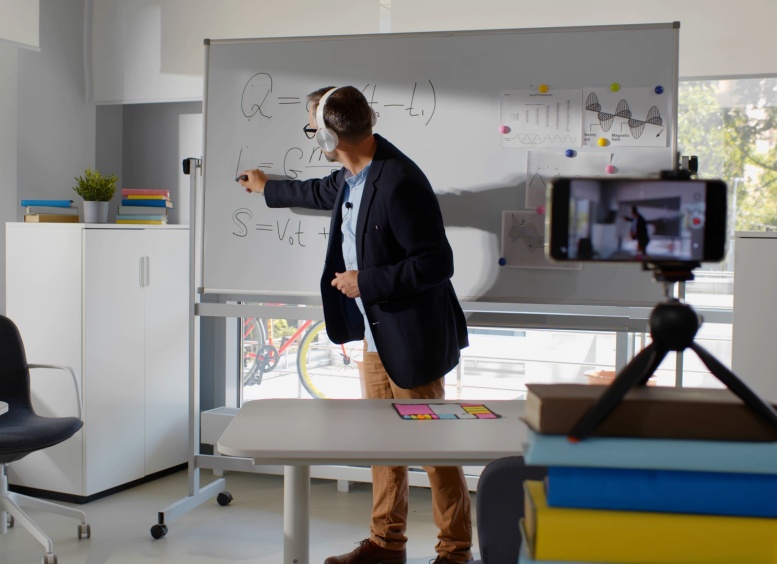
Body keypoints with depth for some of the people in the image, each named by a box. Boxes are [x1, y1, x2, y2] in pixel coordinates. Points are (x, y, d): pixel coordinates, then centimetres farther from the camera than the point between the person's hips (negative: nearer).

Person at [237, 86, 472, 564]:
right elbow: (324, 193, 29)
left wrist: (365, 281, -19)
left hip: (412, 339, -10)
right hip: (375, 336, 10)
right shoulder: (353, 174, 4)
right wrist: (267, 189, 44)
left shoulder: (400, 183, -25)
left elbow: (436, 263, -26)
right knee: (383, 441, 17)